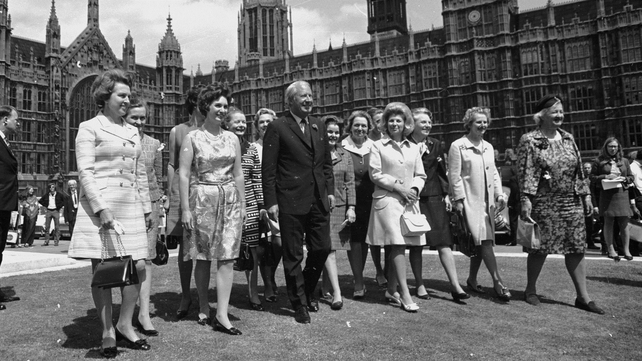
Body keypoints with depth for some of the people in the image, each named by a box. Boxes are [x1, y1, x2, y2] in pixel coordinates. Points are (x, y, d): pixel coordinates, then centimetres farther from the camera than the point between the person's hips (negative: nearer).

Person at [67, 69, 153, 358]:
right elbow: (85, 172, -8)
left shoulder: (133, 132, 17)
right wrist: (101, 208, -18)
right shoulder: (89, 128, 0)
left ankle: (125, 325, 17)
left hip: (131, 207, 5)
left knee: (137, 267, 1)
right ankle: (107, 332, 14)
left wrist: (146, 208, 17)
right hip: (100, 207, -5)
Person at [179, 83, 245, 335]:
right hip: (202, 200, -3)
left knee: (227, 257, -3)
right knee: (203, 257, 6)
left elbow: (238, 174, 12)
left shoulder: (232, 138, 10)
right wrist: (185, 209, -10)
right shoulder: (192, 138, -1)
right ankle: (203, 309, 23)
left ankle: (222, 315, 0)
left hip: (229, 200, 3)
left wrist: (242, 205, 9)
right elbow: (183, 174, -5)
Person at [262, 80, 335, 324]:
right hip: (291, 202, -5)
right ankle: (299, 304, 20)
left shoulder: (319, 127, 13)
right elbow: (268, 169, -7)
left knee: (322, 249, 8)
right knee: (293, 255, 5)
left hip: (319, 200, 5)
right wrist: (271, 201, -11)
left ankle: (307, 291, 33)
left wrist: (330, 190, 8)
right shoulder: (277, 128, -4)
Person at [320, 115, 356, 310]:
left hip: (340, 207, 4)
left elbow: (350, 183, 9)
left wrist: (351, 207, 0)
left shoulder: (345, 156, 12)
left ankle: (325, 287, 25)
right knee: (328, 249, -10)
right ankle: (337, 293, -12)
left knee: (331, 249, 9)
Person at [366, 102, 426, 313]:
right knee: (397, 244, -13)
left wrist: (414, 188, -6)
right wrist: (398, 186, -12)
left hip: (409, 201, 5)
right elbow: (375, 174, -5)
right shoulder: (378, 146, 2)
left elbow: (420, 175, 14)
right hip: (387, 200, -5)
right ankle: (405, 295, -12)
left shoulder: (413, 148, 14)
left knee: (398, 246, 9)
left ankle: (391, 289, 21)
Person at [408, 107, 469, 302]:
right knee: (416, 243, 4)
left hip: (434, 198, 3)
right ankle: (419, 284, 17)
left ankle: (455, 285, 1)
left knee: (443, 241, -1)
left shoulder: (435, 144, 11)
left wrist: (446, 194, 7)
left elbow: (442, 171, 13)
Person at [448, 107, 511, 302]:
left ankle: (472, 279, 24)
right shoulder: (458, 146, -6)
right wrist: (458, 199, -13)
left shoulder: (488, 147, 16)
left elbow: (494, 173, 19)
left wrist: (499, 193, 8)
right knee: (484, 240, -13)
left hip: (487, 201, 7)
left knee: (480, 242, 11)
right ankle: (497, 282, -9)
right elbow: (454, 175, -9)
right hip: (469, 201, -7)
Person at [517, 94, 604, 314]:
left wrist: (585, 194, 11)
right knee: (540, 247, 2)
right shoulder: (529, 141, -5)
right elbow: (526, 172, -12)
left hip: (571, 202, 5)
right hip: (543, 203, -5)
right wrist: (526, 199, -19)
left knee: (576, 248, 5)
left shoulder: (568, 138, 12)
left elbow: (579, 170, 15)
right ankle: (530, 290, 20)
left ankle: (583, 296, 14)